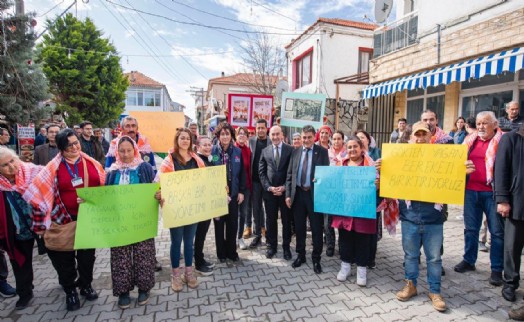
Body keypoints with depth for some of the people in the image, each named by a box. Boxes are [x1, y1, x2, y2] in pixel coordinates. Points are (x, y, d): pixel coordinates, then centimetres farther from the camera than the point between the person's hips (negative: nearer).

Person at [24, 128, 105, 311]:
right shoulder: (54, 167, -7)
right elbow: (39, 192, -7)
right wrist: (40, 223, -10)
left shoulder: (91, 163, -1)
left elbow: (104, 186, 5)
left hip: (90, 217, 2)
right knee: (66, 256, 12)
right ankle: (70, 291, 31)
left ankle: (86, 285, 36)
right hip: (66, 218, -1)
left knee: (87, 253, 15)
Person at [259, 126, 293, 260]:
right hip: (269, 191, 2)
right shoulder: (265, 151, 7)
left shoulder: (290, 150, 0)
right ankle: (272, 246, 24)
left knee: (286, 220, 8)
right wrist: (269, 187, -7)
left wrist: (285, 187, -11)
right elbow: (261, 172, 5)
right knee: (271, 220, 10)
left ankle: (286, 247, 22)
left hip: (286, 190, -2)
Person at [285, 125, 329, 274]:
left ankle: (316, 258, 22)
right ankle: (300, 255, 30)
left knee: (316, 228, 6)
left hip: (315, 194, -3)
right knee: (299, 227, 13)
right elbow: (289, 174, 7)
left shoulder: (322, 152, -1)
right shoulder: (295, 152, 8)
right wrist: (288, 194, 1)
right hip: (298, 193, 3)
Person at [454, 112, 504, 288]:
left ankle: (497, 269, 17)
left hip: (492, 192, -4)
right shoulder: (470, 140, 10)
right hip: (471, 190, 4)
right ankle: (469, 260, 27)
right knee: (470, 228, 13)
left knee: (497, 231, 5)